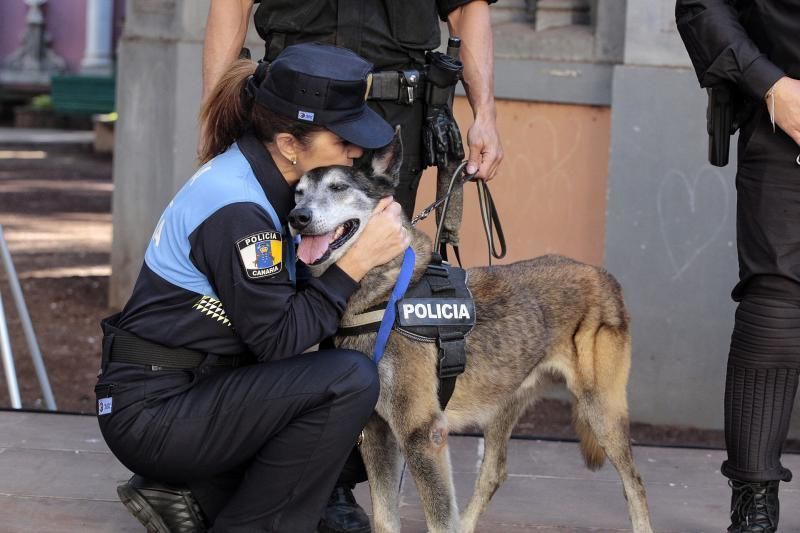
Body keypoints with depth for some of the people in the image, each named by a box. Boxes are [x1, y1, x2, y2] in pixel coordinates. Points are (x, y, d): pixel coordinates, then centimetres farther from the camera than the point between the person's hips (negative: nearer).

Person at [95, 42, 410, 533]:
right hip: (152, 413, -10)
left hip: (190, 388, 10)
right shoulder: (236, 210, -23)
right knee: (350, 379, -20)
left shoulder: (258, 178, 6)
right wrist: (358, 261, -18)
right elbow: (278, 339, -20)